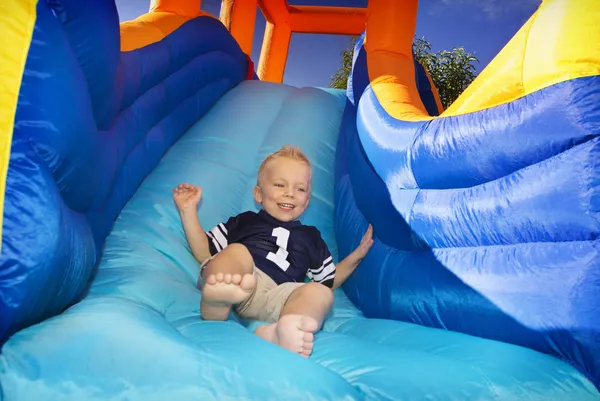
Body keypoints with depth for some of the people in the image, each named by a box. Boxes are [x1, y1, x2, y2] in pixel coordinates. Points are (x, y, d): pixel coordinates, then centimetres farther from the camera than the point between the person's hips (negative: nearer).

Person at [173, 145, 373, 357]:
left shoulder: (310, 236, 33)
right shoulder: (244, 221, 30)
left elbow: (328, 282, 35)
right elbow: (204, 254, 25)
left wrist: (356, 256, 23)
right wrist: (189, 211, 19)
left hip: (276, 297, 1)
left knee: (320, 293, -25)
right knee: (237, 252, -28)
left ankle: (277, 332, -54)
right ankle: (217, 296, -59)